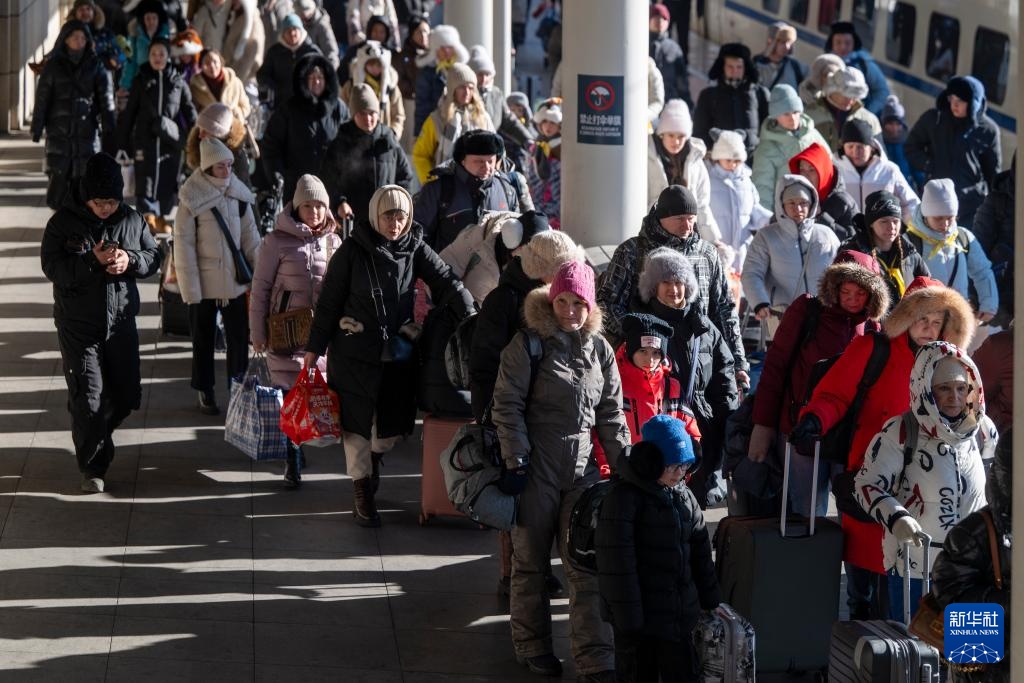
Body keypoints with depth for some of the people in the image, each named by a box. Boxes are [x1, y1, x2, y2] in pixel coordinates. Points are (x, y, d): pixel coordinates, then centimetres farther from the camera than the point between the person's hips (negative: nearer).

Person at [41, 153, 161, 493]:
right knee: (87, 398, -5)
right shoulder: (63, 222, -9)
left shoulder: (132, 219, 0)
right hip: (78, 327, -4)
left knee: (126, 395, 11)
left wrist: (130, 260, -16)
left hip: (121, 324, 4)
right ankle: (93, 467, 6)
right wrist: (93, 260, -26)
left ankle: (96, 436, 40)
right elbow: (51, 267, -14)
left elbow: (154, 257, 6)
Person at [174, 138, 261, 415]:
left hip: (235, 281, 3)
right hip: (204, 283, -3)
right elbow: (183, 245, -10)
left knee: (239, 335, 4)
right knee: (204, 339, 9)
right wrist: (190, 288, -13)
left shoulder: (238, 194, 3)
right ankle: (205, 392, 21)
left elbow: (250, 237, 9)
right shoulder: (191, 199, -11)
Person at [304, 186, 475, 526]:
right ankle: (362, 492, 16)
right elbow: (329, 300, -4)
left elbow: (446, 280, -9)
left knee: (392, 424, 10)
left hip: (398, 351, 3)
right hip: (355, 351, -3)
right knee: (357, 422, 2)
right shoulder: (353, 250, -8)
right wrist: (314, 348, -3)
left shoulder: (414, 248, -1)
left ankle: (373, 457, 43)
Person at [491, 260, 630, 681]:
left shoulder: (599, 349, 6)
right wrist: (515, 462, -13)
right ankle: (532, 646, 23)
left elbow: (611, 412, 11)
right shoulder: (528, 345, -7)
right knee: (531, 561, 8)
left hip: (582, 470, 4)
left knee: (587, 565, 0)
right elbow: (507, 405, -9)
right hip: (536, 469, -3)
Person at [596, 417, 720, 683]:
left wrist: (711, 602, 18)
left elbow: (701, 552, 18)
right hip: (640, 618, -6)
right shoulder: (624, 497, -13)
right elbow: (616, 561, -17)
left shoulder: (684, 497, 9)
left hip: (680, 616, 6)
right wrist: (628, 618, -18)